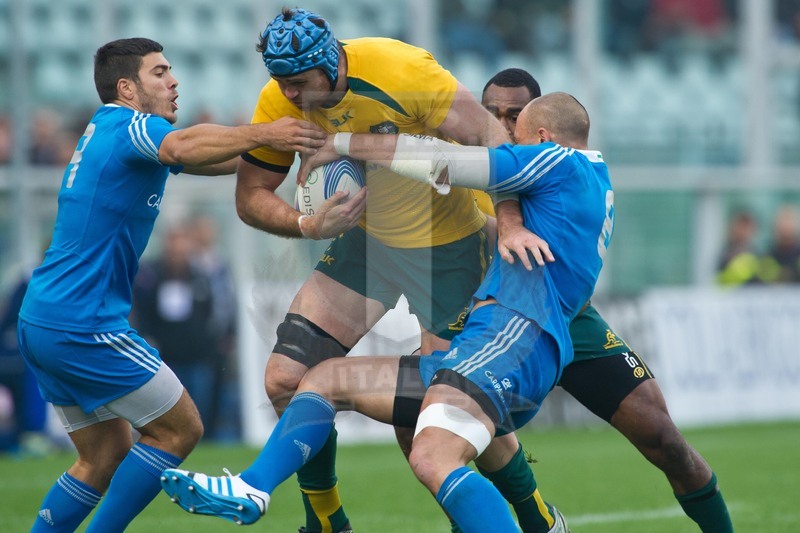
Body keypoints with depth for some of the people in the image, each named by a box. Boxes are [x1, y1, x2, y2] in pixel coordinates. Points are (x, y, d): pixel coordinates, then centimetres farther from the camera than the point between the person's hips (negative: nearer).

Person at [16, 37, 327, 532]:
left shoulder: (106, 131, 19)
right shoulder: (128, 127, -11)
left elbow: (209, 157, 22)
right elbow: (181, 147, -35)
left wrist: (282, 140, 13)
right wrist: (261, 133, -43)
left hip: (40, 321, 10)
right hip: (81, 325, -10)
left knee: (106, 456, 16)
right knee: (180, 429, -1)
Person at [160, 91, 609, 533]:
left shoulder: (560, 161, 1)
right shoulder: (594, 172, 28)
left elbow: (440, 163, -3)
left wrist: (342, 142, 6)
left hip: (512, 334, -11)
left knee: (432, 460, -34)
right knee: (325, 379, 11)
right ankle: (252, 490, -7)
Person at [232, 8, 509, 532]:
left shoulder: (400, 70, -28)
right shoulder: (279, 104, -13)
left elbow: (493, 139, -24)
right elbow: (251, 195, -3)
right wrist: (308, 225, -22)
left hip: (451, 246, -5)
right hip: (369, 237, 5)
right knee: (287, 380, -4)